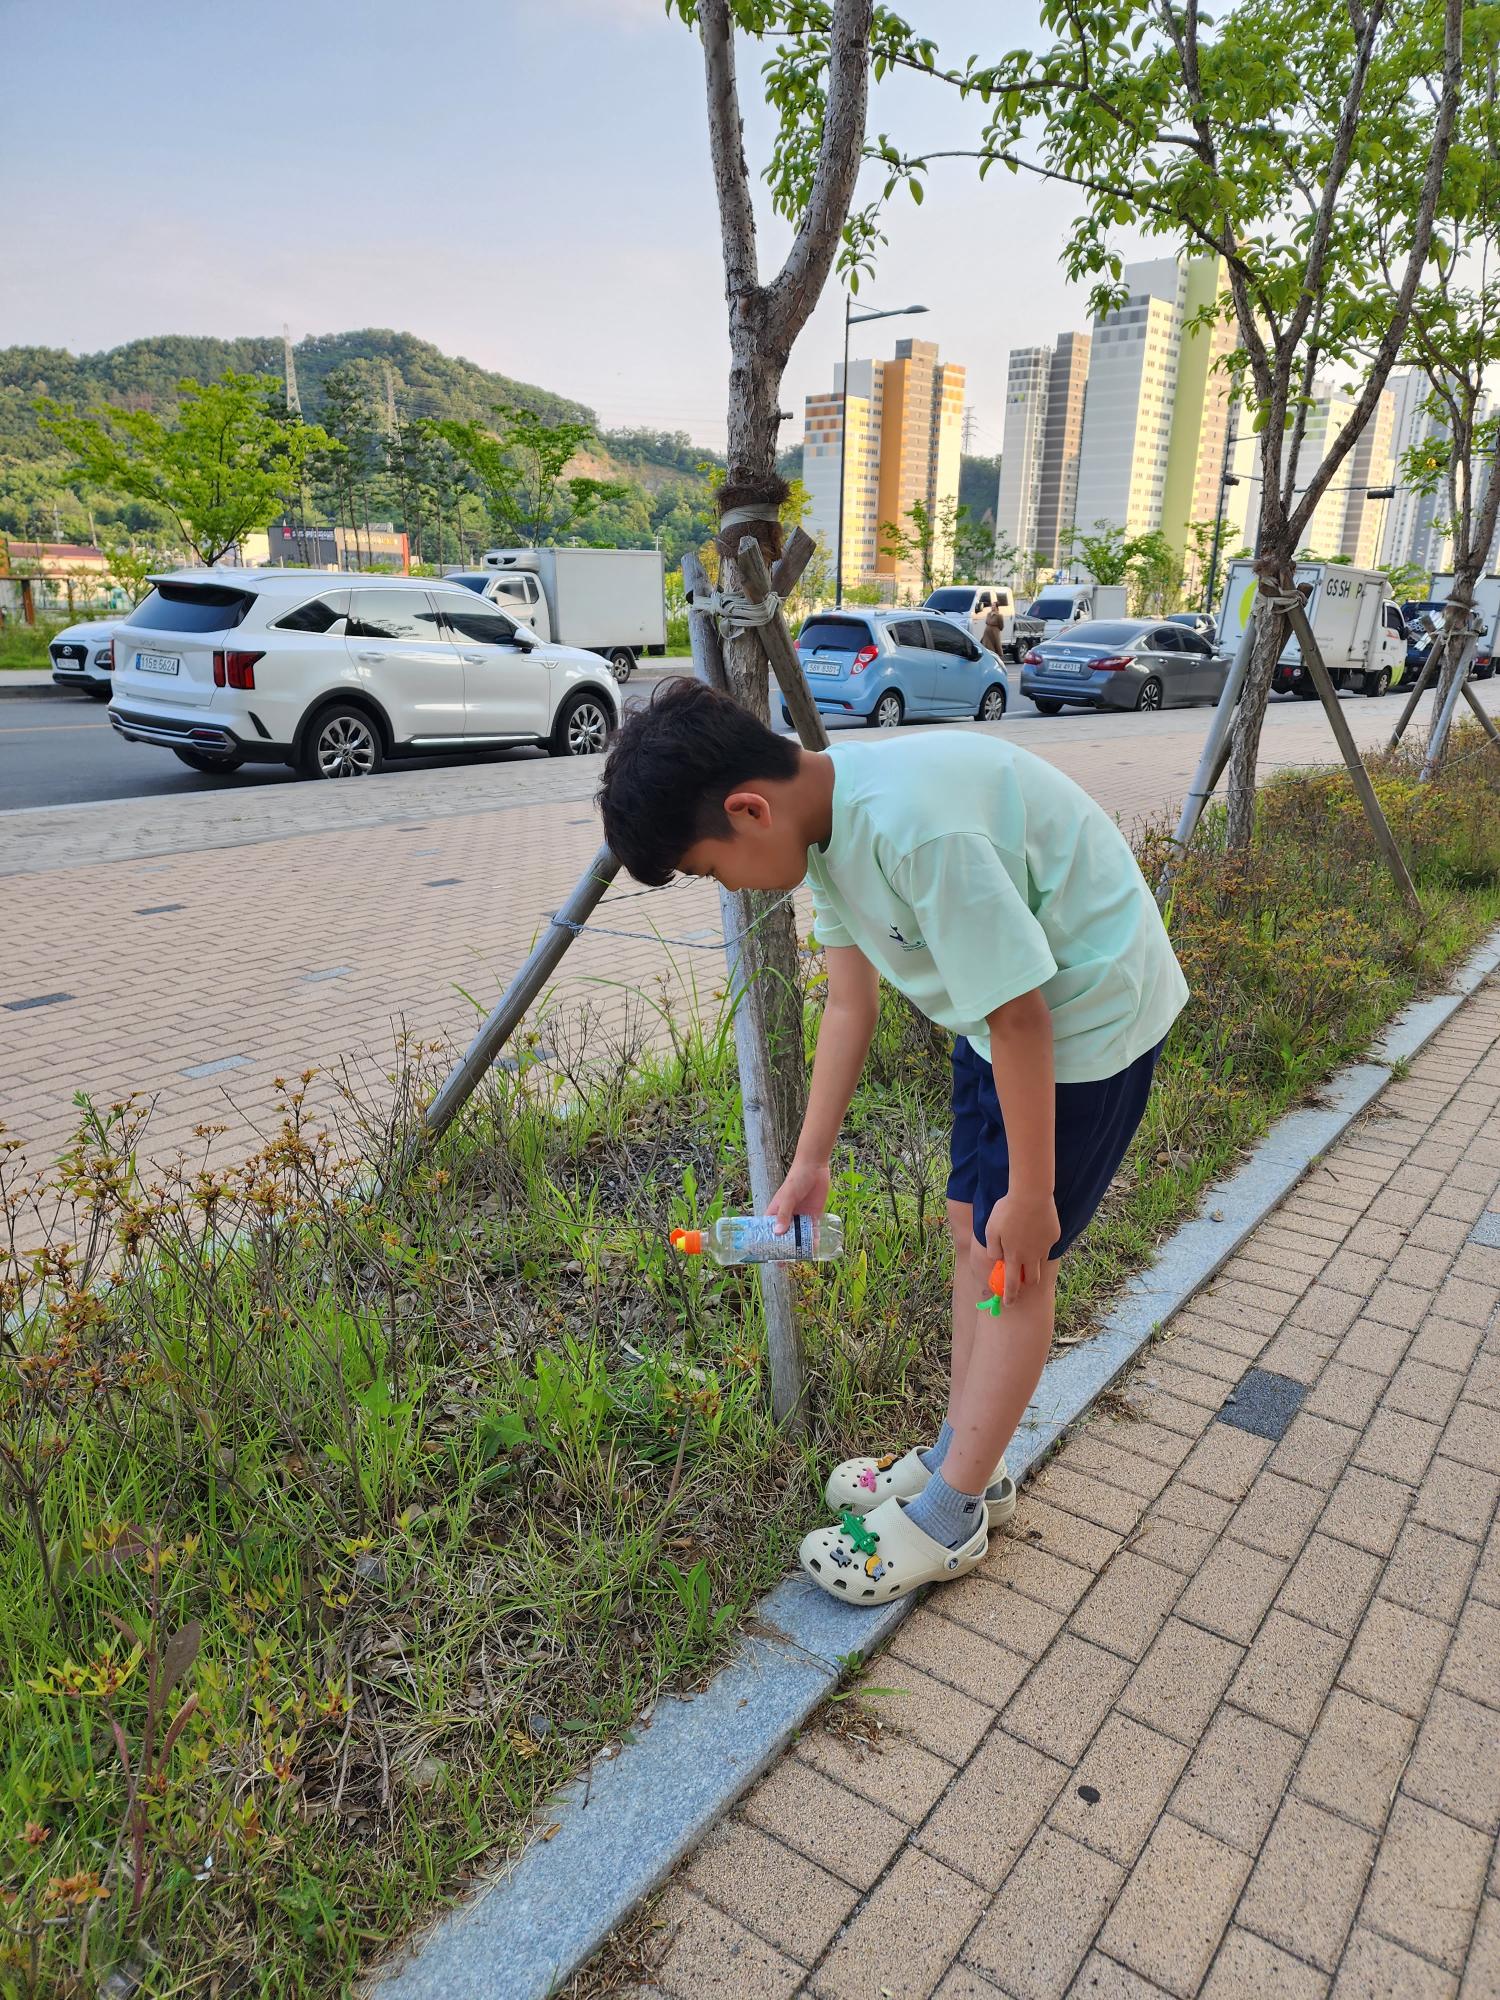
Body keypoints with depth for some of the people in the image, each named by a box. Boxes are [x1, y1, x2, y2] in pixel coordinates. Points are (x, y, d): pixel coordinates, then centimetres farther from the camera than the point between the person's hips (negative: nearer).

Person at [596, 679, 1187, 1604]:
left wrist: (1029, 1193, -17)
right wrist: (810, 1164, 7)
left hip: (1091, 1014, -9)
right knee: (973, 1229, 14)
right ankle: (965, 1459, 31)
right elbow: (850, 1004, 4)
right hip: (1006, 1010, 9)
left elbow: (1021, 1019, -28)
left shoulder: (918, 826, -35)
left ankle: (947, 1517, 15)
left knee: (1013, 1256, -1)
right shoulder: (826, 823, -5)